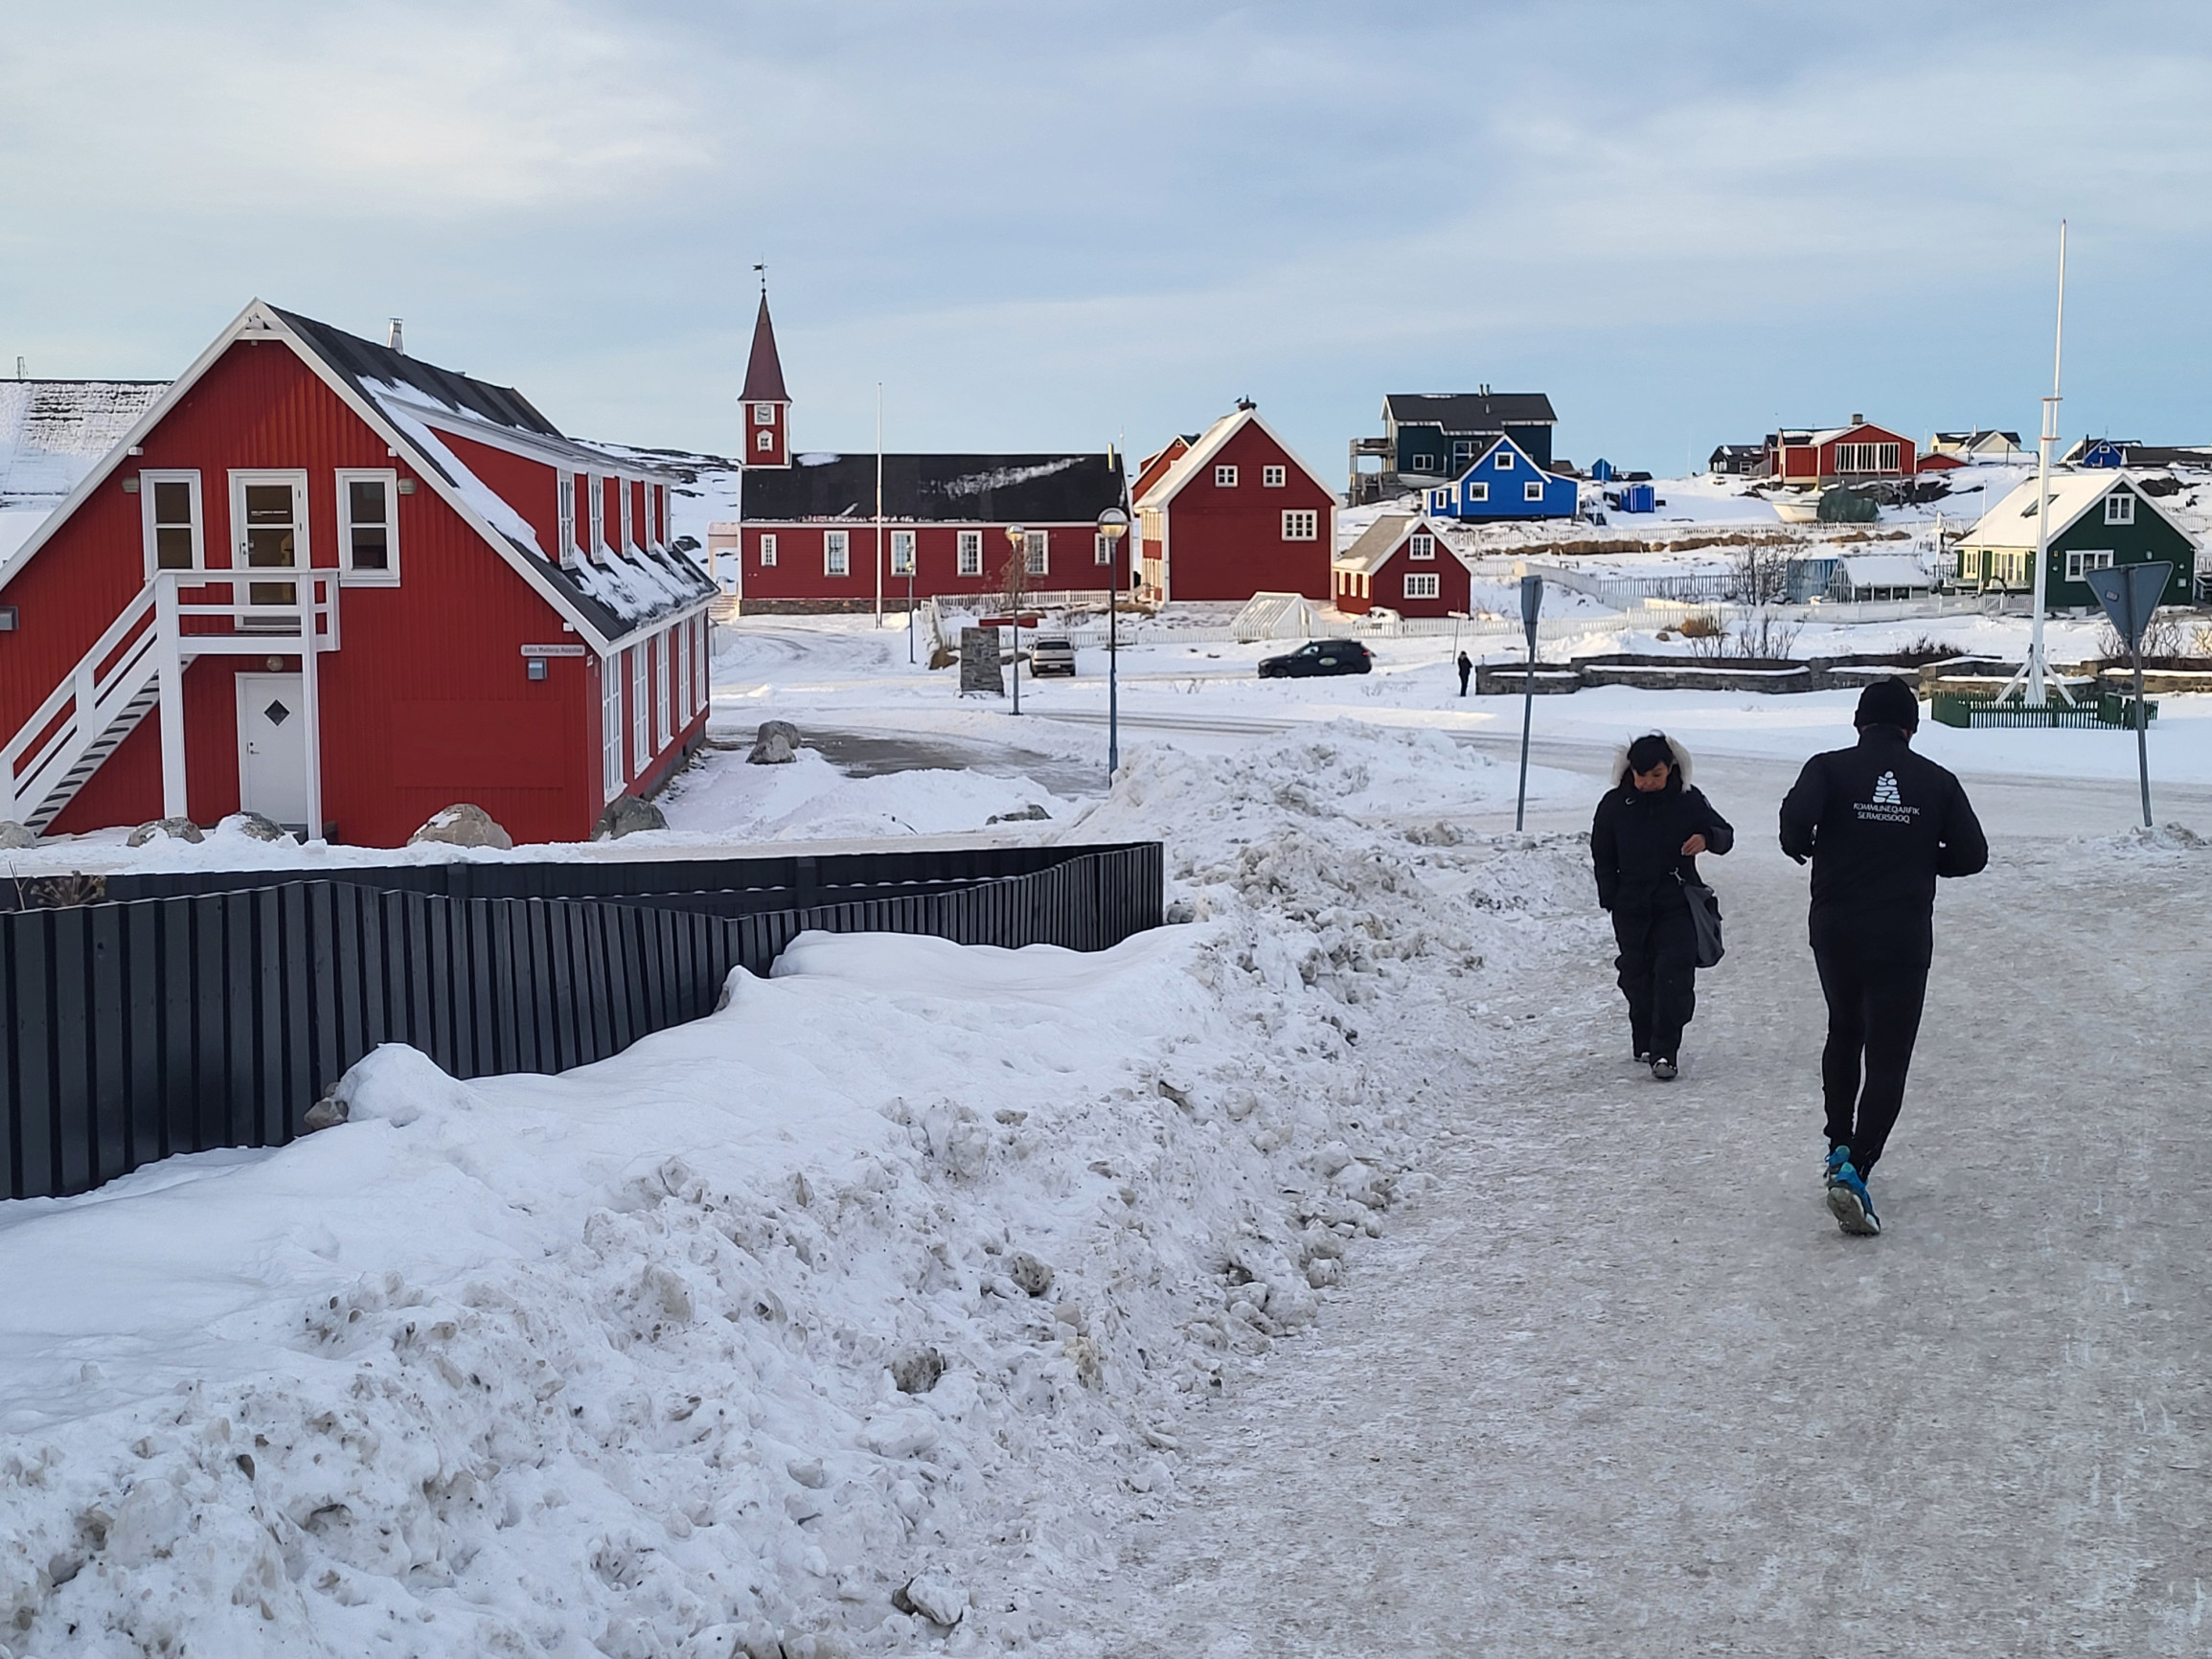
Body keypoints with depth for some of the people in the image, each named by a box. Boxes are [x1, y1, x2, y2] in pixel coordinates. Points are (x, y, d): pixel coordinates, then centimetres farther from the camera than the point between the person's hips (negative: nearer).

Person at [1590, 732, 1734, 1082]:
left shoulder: (1688, 800, -2)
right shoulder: (1615, 804, 0)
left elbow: (1725, 835, 5)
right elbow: (1602, 856, 9)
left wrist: (1707, 838, -19)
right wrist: (1611, 899, 1)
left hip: (1677, 905, -2)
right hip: (1631, 906, 2)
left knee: (1674, 974, -12)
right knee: (1637, 975, 9)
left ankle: (1664, 1052, -14)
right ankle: (1645, 1041, 27)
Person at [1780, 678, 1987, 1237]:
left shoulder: (1830, 767, -3)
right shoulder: (1938, 781, 2)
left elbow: (1796, 815, -21)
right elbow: (1972, 854, -1)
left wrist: (1802, 848, 1)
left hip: (1835, 933, 1)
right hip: (1904, 941, -1)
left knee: (1844, 1034, 25)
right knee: (1887, 1058, 0)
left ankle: (1839, 1148, 27)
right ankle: (1855, 1171, -15)